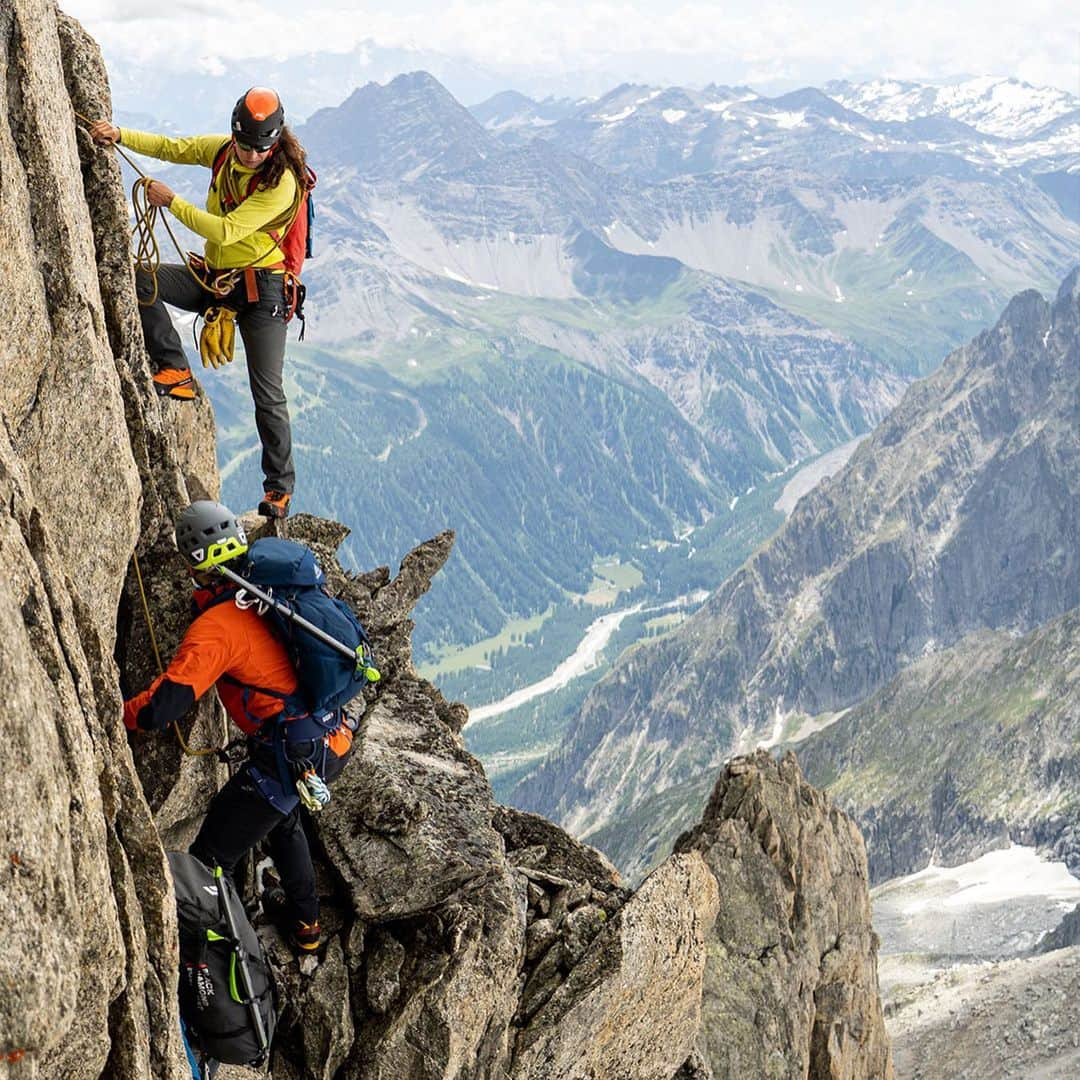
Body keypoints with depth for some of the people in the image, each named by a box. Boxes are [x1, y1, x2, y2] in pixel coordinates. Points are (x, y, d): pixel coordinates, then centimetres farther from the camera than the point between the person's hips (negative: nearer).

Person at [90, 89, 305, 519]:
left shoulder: (282, 183, -23)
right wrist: (120, 135, -7)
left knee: (267, 394, -7)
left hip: (260, 287, -6)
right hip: (213, 276, 6)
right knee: (138, 278, -17)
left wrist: (171, 201, -22)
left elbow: (226, 231, -28)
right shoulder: (222, 150, -3)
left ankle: (279, 486, 6)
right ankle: (175, 372, -10)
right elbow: (171, 148, 9)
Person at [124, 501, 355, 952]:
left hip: (293, 755, -9)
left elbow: (159, 709, -23)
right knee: (281, 815, 35)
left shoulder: (215, 627, -19)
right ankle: (304, 923, 49)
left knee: (212, 854, 2)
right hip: (337, 741, 9)